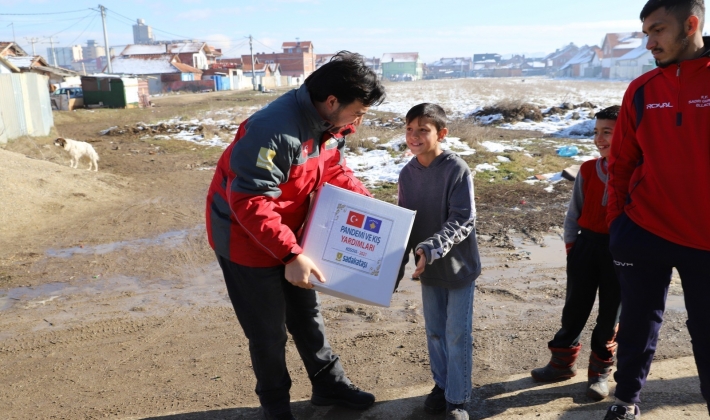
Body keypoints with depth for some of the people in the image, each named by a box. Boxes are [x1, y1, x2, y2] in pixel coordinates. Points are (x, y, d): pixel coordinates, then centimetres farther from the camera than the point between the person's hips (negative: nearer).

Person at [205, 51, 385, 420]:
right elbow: (249, 203, -35)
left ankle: (329, 384, 40)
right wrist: (290, 254, -37)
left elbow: (335, 172, 8)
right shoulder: (274, 131, -35)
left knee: (305, 313, 21)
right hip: (245, 239, -8)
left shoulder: (330, 125, -7)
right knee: (268, 330, 8)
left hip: (289, 234, 8)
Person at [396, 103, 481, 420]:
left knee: (457, 335, 5)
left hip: (459, 266, -5)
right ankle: (441, 385, 36)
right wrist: (397, 265, 2)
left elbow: (463, 222, -21)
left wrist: (431, 248, -33)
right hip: (428, 269, 5)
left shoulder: (457, 170, -18)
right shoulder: (407, 173, -1)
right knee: (434, 331, 16)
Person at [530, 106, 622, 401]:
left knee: (610, 313, 12)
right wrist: (570, 244, 5)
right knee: (575, 308, 13)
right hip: (586, 245, 3)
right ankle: (563, 361, 30)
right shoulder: (588, 170, 0)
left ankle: (600, 371, 29)